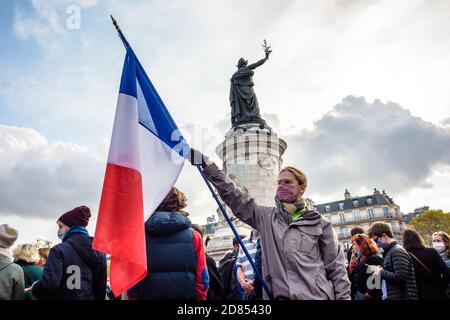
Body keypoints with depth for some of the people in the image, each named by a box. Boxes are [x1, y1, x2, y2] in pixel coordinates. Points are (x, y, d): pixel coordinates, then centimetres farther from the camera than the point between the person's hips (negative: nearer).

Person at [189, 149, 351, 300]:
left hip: (316, 295, -1)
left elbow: (335, 266, 4)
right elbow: (234, 197, 1)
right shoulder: (265, 216, 8)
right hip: (279, 294, 2)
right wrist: (209, 166, -6)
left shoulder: (318, 223, 3)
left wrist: (343, 296, -2)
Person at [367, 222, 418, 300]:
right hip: (389, 297, 9)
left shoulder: (398, 251, -14)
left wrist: (381, 272, -13)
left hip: (401, 297, -9)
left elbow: (400, 277, -23)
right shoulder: (389, 252, 15)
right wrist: (379, 270, 6)